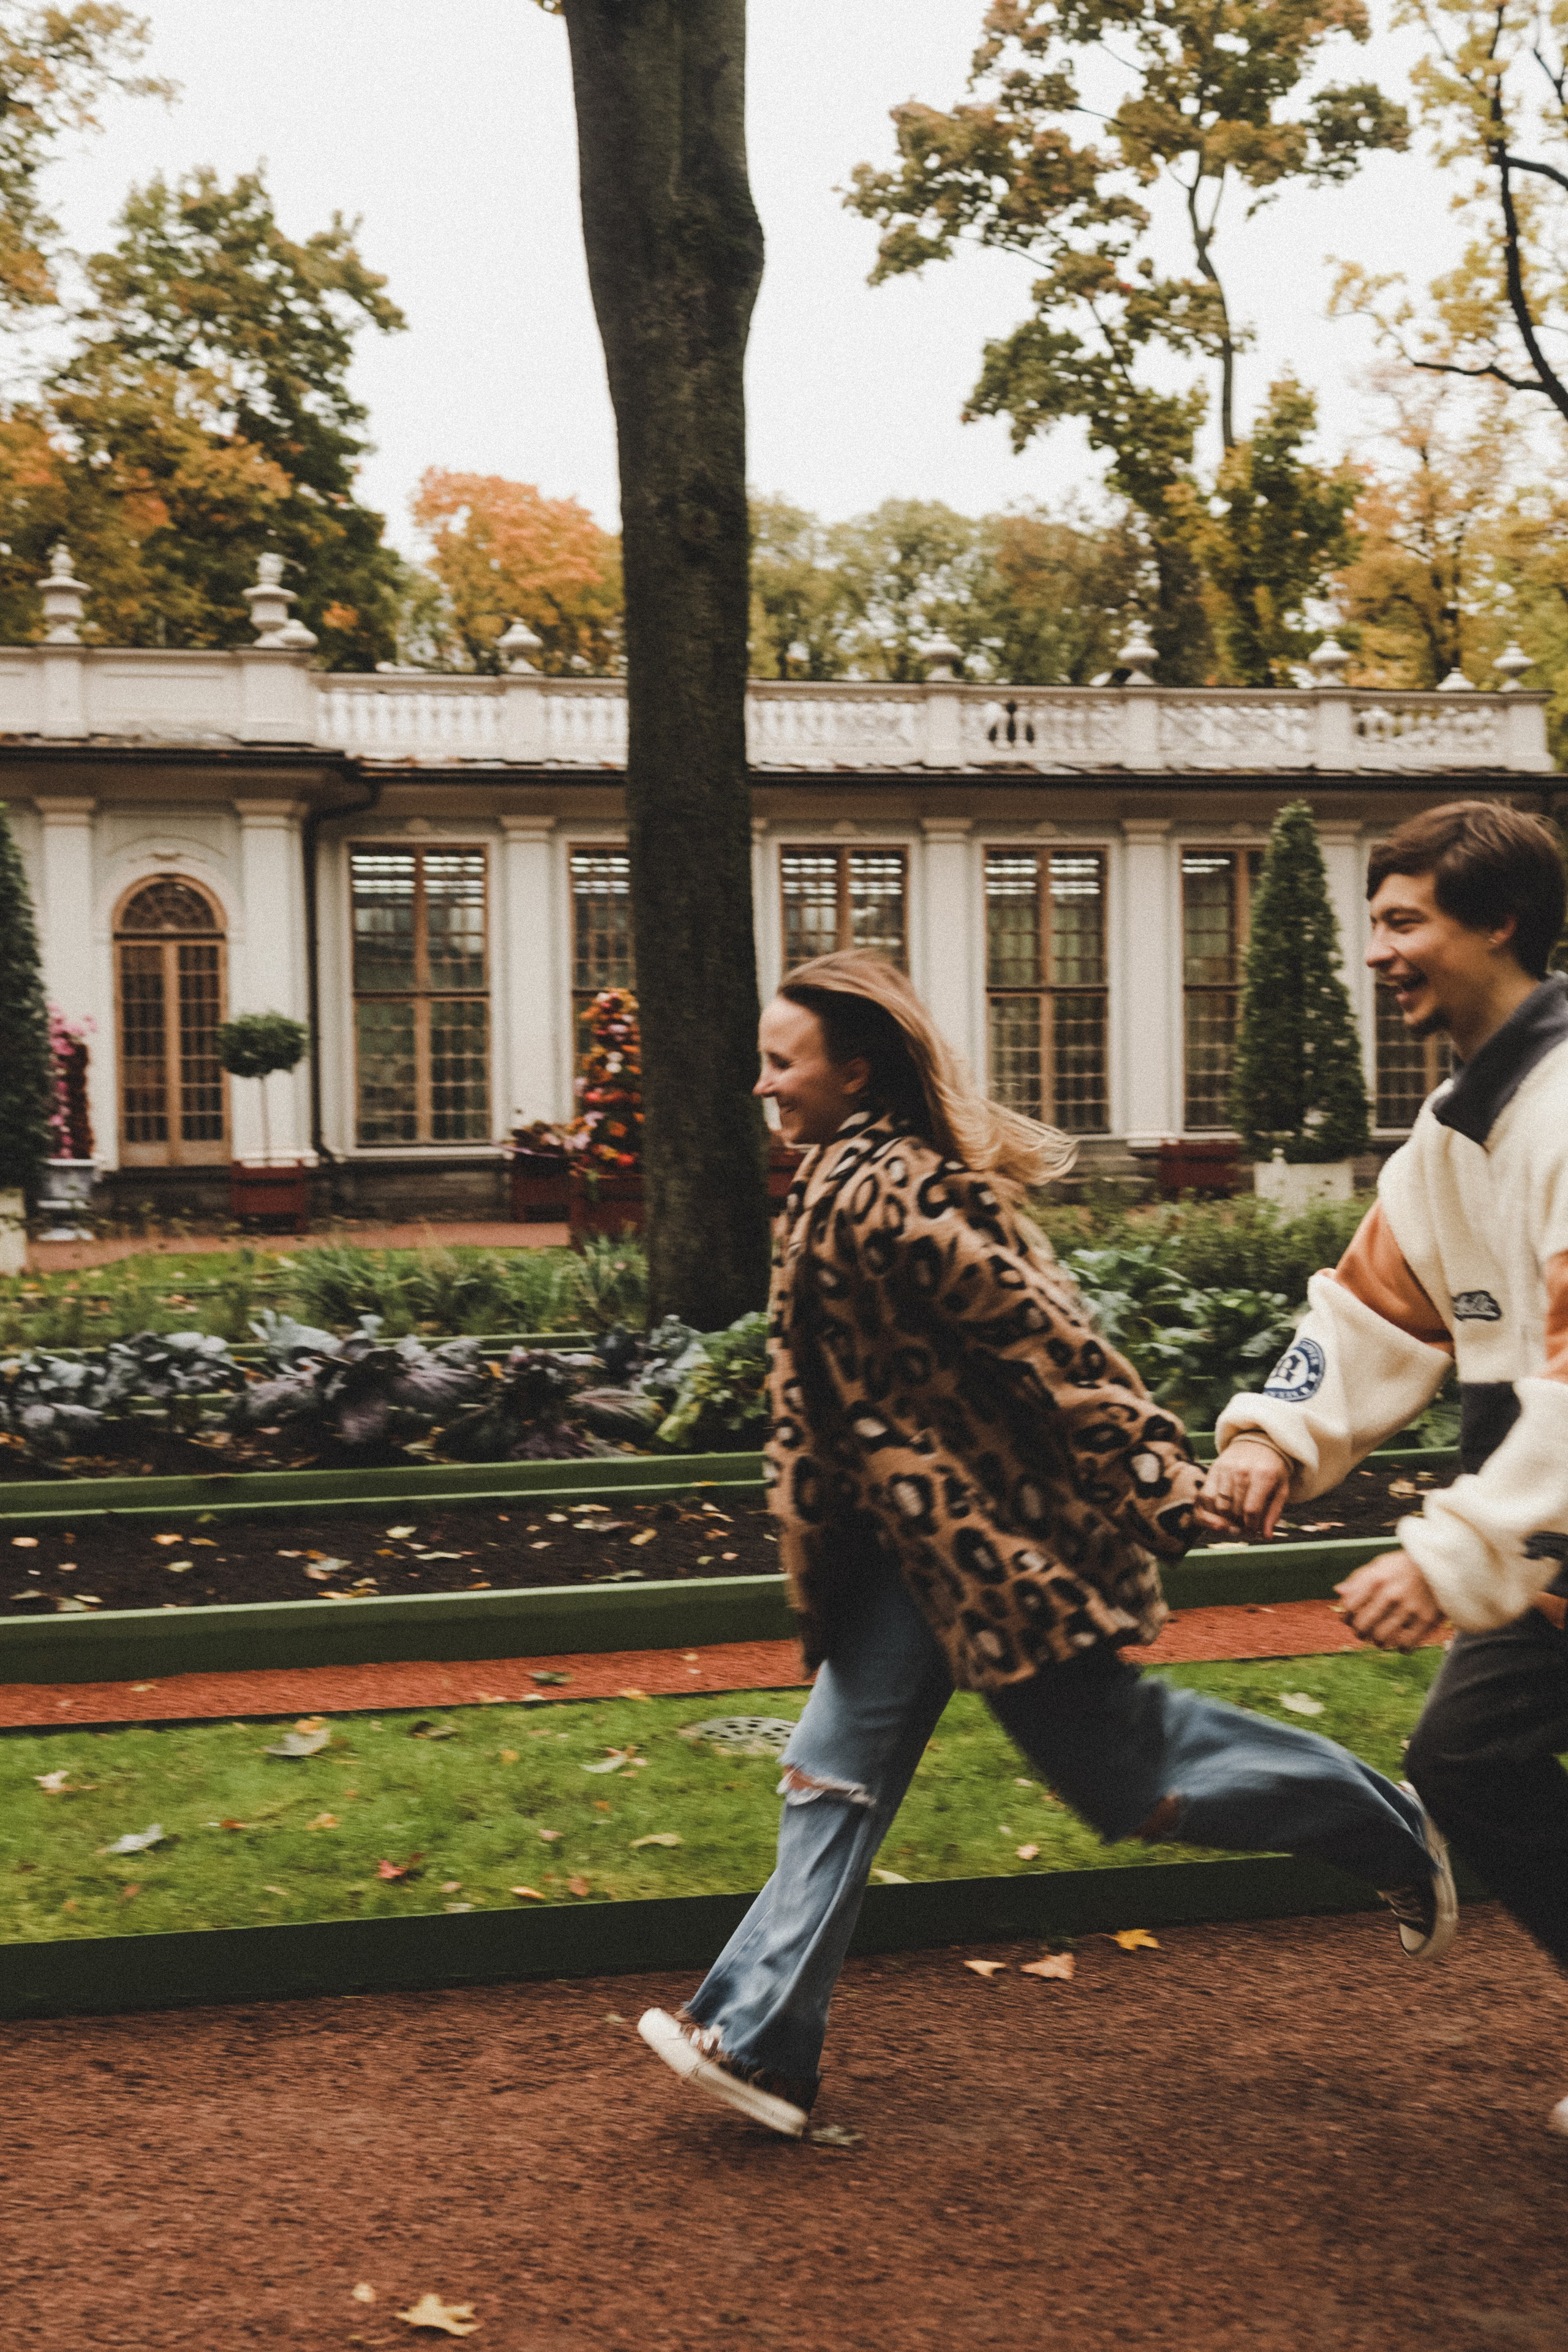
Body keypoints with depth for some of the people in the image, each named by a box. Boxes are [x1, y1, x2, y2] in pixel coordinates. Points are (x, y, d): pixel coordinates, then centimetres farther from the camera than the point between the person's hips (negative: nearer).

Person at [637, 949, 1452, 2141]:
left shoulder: (880, 1193, -23)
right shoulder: (872, 1174, 8)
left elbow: (1038, 1332, -25)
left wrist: (1153, 1474, -23)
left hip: (987, 1534, -10)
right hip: (930, 1539, 10)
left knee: (1118, 1766, 5)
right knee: (838, 1770, 9)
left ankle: (1390, 1833, 25)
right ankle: (758, 2040, 16)